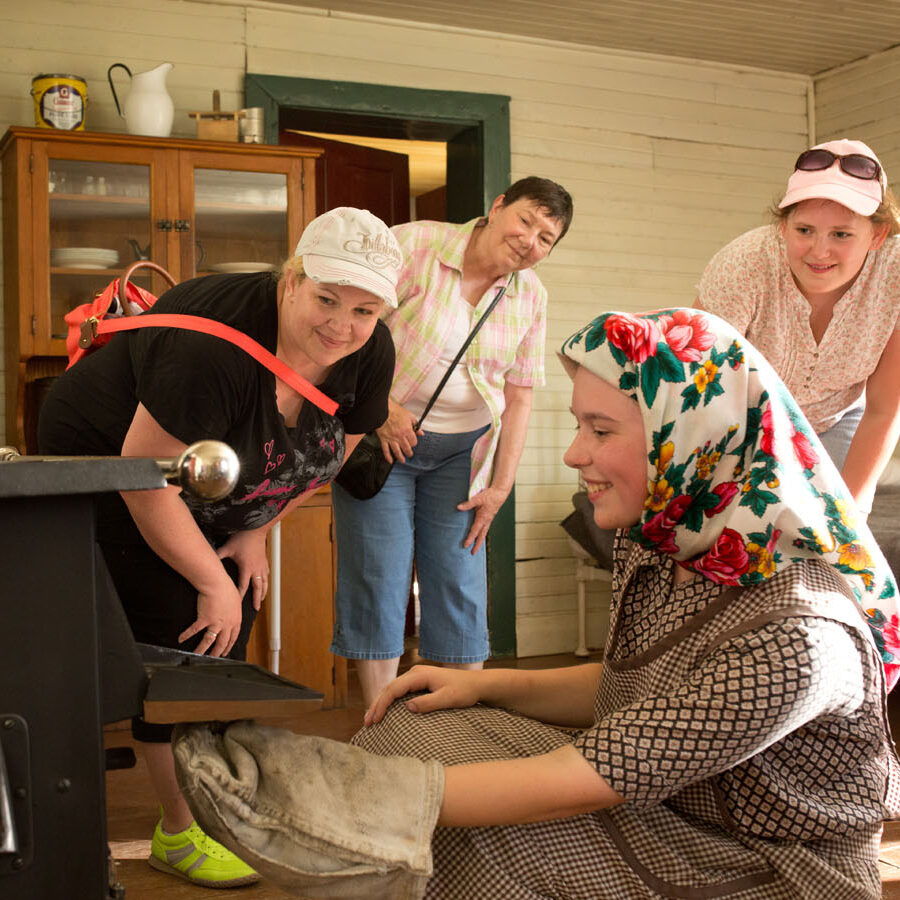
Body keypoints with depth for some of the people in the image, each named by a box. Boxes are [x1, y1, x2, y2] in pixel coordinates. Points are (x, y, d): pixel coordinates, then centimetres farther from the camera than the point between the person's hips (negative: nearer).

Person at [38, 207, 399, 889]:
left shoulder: (371, 355, -15)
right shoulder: (217, 346, -37)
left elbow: (330, 453, 3)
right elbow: (147, 478, -30)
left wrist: (256, 533, 0)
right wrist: (212, 580, -20)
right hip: (106, 461, -7)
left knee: (229, 636, 5)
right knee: (180, 641, -10)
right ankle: (180, 833, 5)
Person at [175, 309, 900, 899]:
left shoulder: (797, 638, -32)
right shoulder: (662, 547, -5)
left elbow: (565, 787, -32)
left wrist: (342, 794, -27)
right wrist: (486, 685, -5)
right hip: (647, 814, 8)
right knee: (417, 733, -5)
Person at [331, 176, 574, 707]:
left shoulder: (531, 298, 2)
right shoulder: (412, 246, -13)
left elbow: (519, 394, 5)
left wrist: (501, 484, 1)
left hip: (461, 453, 4)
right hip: (380, 439, -4)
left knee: (461, 585, 3)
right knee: (378, 581, -5)